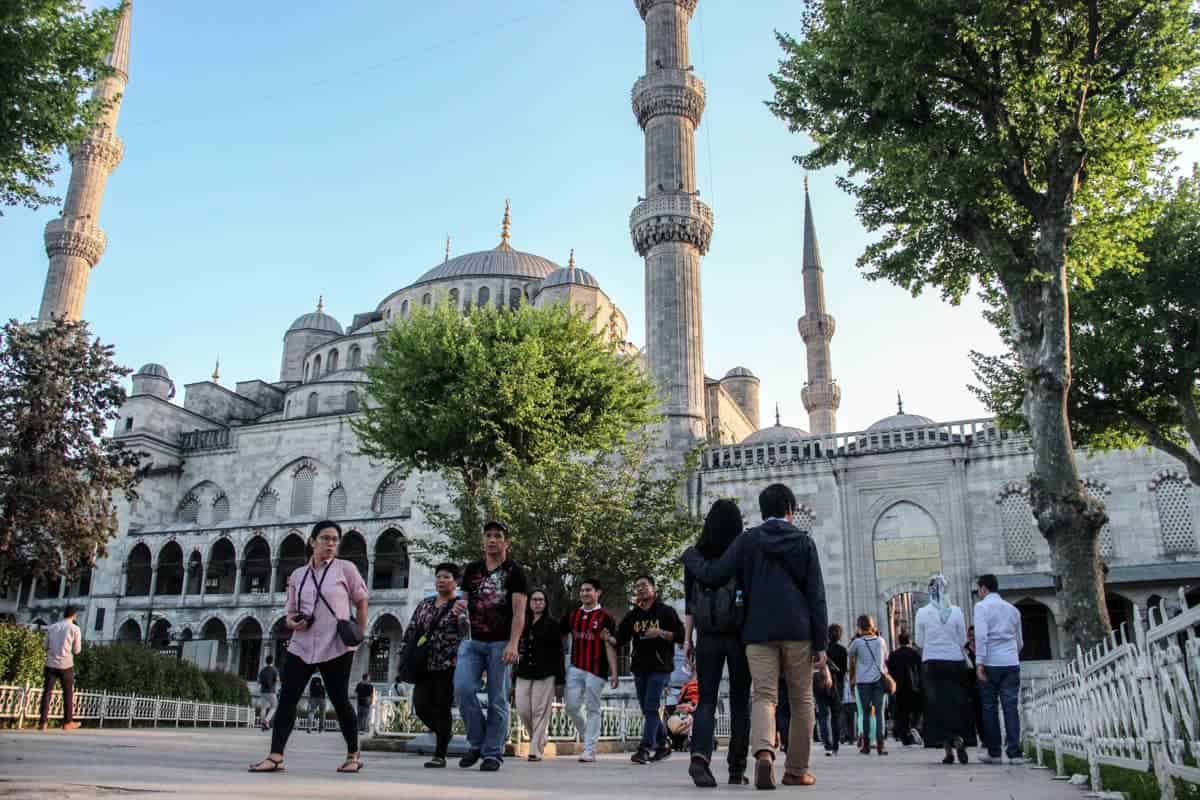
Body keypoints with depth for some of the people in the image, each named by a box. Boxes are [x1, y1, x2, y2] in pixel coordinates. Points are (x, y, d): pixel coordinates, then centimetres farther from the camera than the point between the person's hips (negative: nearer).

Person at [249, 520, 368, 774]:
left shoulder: (345, 568, -1)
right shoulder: (297, 575, 10)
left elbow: (361, 602, 6)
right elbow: (291, 612, 16)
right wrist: (292, 622, -7)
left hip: (336, 647, -4)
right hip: (301, 646, 4)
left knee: (340, 700, 1)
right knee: (287, 698, -6)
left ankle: (353, 755, 16)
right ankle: (275, 757, -3)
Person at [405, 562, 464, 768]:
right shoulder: (424, 605, 14)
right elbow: (411, 634, 15)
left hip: (448, 665, -5)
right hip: (425, 665, 5)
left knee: (442, 709, -3)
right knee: (420, 706, 0)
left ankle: (440, 756, 9)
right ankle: (445, 733, 28)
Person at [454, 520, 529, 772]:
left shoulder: (514, 572, 1)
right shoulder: (472, 569, 14)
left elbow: (519, 612, -7)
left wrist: (513, 644, -19)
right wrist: (459, 607, -1)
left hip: (500, 643, -3)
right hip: (472, 641, 3)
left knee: (497, 700, -1)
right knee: (462, 688, -12)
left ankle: (493, 753, 10)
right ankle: (477, 742, 8)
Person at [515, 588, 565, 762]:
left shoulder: (552, 623, 1)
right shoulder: (523, 623, 12)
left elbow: (558, 651, -2)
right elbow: (518, 647, 16)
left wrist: (560, 676, -8)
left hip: (544, 674, -4)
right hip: (524, 672, 4)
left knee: (539, 710, -5)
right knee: (523, 709, 1)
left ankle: (536, 750, 0)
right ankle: (539, 739, 24)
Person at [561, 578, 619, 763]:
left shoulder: (605, 617, -3)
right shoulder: (572, 616, 11)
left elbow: (609, 646, -6)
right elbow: (562, 639, 17)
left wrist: (613, 672, -9)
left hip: (596, 670, -5)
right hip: (575, 668, 5)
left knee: (592, 709, -1)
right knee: (572, 707, 4)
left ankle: (589, 750, 5)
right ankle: (587, 735, 29)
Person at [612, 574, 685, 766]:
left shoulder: (666, 611, 0)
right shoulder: (633, 615, 13)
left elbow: (681, 636, -4)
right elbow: (621, 640, 9)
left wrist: (661, 633, -17)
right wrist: (608, 638, -11)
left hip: (660, 667, -5)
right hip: (639, 667, 5)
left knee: (651, 708, -12)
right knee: (648, 709, 11)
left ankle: (645, 748, -13)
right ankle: (663, 745, 26)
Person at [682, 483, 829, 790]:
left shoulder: (747, 540, 5)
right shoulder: (804, 541, 4)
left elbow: (713, 575, 0)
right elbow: (816, 595, 0)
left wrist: (689, 555, 19)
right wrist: (820, 642, 2)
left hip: (759, 631, 0)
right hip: (797, 630, 0)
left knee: (764, 696, -2)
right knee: (801, 700, 13)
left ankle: (764, 753, -28)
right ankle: (797, 770, 18)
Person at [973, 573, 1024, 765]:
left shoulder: (982, 606, -1)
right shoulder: (1012, 609, 17)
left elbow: (981, 635, -13)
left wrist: (979, 663, -14)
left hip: (991, 663, -4)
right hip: (1012, 663, 4)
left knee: (989, 707, 3)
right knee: (1011, 707, 2)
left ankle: (994, 753, 5)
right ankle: (1014, 753, -4)